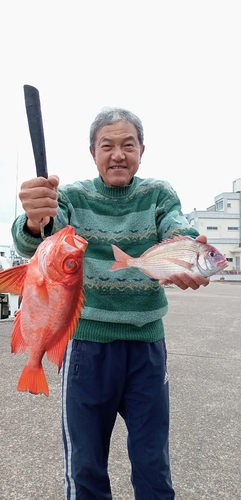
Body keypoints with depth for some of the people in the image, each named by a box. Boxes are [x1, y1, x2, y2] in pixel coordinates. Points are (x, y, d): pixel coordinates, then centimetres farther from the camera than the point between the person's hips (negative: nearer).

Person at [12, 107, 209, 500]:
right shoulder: (72, 196, -3)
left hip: (147, 341, 1)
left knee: (153, 466, 16)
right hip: (87, 339, 0)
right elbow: (30, 246, -19)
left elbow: (180, 235, -17)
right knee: (85, 465, 16)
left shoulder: (159, 194, 1)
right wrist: (34, 222, -44)